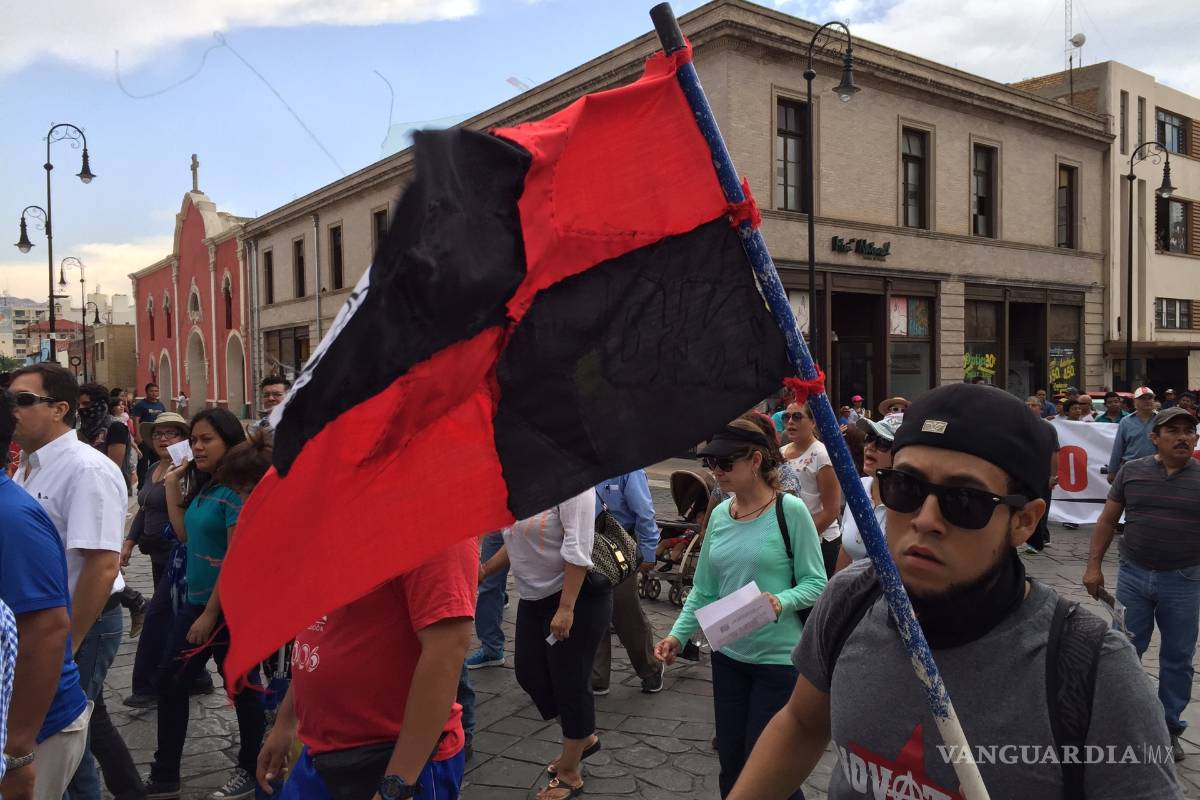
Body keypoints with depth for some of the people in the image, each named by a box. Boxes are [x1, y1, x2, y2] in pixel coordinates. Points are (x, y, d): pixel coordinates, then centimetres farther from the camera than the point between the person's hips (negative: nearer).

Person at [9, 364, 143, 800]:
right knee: (88, 719, 22)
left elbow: (103, 566, -27)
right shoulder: (27, 465, 6)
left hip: (82, 625, -9)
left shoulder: (86, 470, -23)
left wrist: (68, 644, -21)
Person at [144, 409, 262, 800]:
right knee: (170, 681, 13)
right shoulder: (203, 487, 8)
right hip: (197, 600, 9)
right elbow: (185, 534, 16)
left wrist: (210, 615, -19)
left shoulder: (235, 490, -18)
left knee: (241, 689, 6)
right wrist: (172, 485, 11)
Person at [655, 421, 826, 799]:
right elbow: (704, 590, 7)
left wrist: (781, 602, -28)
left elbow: (816, 583, -11)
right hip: (728, 655, 5)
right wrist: (678, 634, -3)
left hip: (778, 658, -5)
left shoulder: (789, 511, -14)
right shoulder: (719, 515, 3)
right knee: (731, 766, 16)